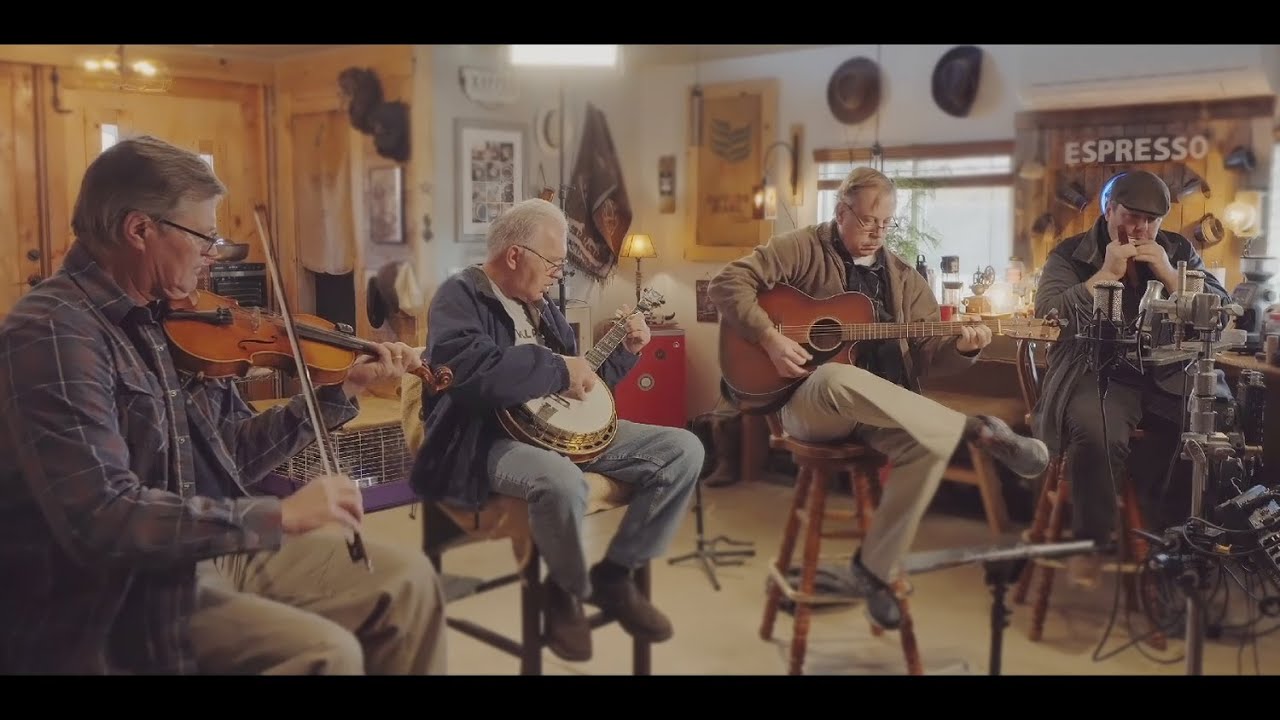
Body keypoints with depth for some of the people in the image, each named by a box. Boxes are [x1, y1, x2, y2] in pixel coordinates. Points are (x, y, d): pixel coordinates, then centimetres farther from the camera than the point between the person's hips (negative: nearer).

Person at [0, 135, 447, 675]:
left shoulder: (161, 318, 7)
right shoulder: (52, 333, -19)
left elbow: (231, 454, 14)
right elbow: (101, 518, -30)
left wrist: (344, 390, 9)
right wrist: (278, 515, -30)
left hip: (216, 546, 8)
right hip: (125, 591, -8)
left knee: (408, 579, 5)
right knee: (327, 653, -25)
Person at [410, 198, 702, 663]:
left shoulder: (539, 305, 18)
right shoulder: (461, 296, -8)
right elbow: (470, 369, -29)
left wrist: (625, 350, 15)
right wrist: (559, 369, -22)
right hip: (491, 439, -8)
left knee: (683, 450, -6)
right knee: (563, 481, -41)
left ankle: (614, 573, 4)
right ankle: (568, 589, -8)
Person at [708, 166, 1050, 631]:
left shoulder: (903, 279, 14)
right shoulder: (803, 250, 1)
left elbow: (928, 355, 10)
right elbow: (728, 282, -9)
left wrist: (962, 349, -13)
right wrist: (770, 338, -20)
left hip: (883, 412, 4)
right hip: (807, 402, -4)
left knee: (930, 445, -28)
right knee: (838, 378, -41)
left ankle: (875, 566, -12)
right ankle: (977, 431, -33)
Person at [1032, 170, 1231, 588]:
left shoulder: (1179, 251, 16)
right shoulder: (1070, 254, 6)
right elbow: (1048, 315, -9)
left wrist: (1168, 274, -5)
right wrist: (1106, 273, -11)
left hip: (1172, 375, 4)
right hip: (1100, 373, -3)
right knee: (1095, 432, -34)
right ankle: (1093, 541, -13)